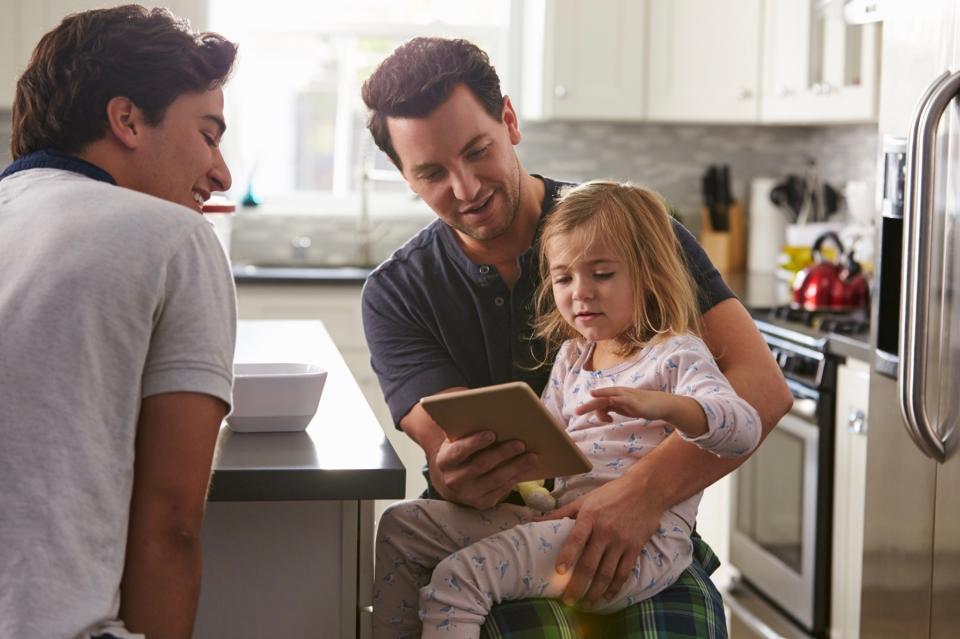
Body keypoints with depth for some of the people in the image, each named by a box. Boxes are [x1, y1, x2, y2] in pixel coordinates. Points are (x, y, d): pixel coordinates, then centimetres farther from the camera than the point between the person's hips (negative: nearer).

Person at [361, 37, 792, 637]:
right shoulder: (396, 295, 3)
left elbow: (763, 386, -14)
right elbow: (454, 450, -8)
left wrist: (645, 489, -31)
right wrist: (458, 478, -35)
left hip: (644, 542, -1)